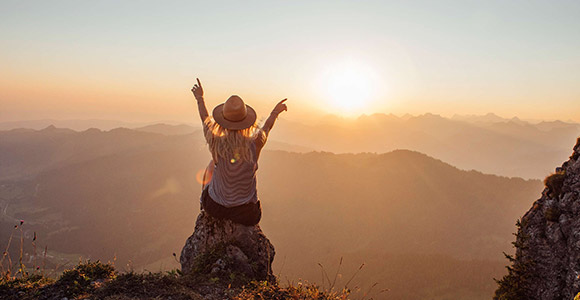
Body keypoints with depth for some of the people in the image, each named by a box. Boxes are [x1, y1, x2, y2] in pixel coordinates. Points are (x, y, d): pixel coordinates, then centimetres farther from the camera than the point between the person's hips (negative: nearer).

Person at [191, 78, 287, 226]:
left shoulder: (216, 144, -18)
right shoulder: (254, 145, -19)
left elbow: (205, 120, 5)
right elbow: (267, 126, 6)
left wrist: (200, 98, 23)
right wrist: (275, 112, 27)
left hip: (214, 207, 1)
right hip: (245, 215, -1)